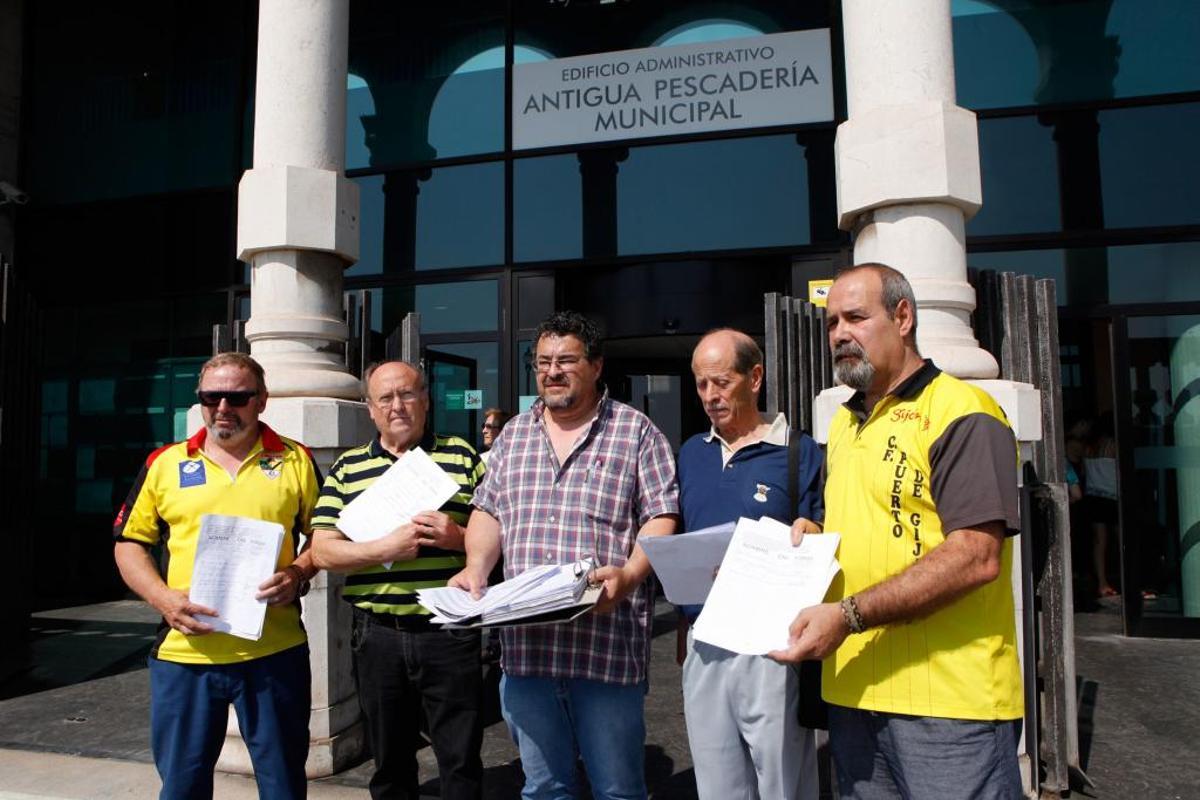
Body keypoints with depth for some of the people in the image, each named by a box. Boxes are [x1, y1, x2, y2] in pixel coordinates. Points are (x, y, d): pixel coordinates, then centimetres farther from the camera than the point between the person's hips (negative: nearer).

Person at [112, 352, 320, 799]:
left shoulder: (295, 460, 3)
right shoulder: (165, 463, 5)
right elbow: (129, 543, 9)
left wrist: (300, 573, -11)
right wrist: (163, 598, -7)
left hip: (275, 652, -1)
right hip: (184, 653, 1)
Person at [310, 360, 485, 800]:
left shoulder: (462, 457, 4)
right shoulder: (347, 468, 7)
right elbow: (322, 550, 0)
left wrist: (457, 537, -17)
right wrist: (386, 549, -15)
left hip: (449, 633, -2)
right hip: (378, 635, 2)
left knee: (462, 761, 6)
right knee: (390, 763, 17)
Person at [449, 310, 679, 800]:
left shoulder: (635, 431, 0)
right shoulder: (514, 434, 14)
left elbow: (661, 517, -4)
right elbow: (488, 511, 17)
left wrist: (627, 575, -20)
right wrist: (476, 567, 0)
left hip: (607, 643, -4)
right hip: (524, 645, 4)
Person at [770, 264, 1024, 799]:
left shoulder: (960, 413, -10)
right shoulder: (844, 423, 16)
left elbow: (977, 557, -21)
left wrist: (850, 615, -23)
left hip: (949, 698, -7)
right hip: (851, 691, 7)